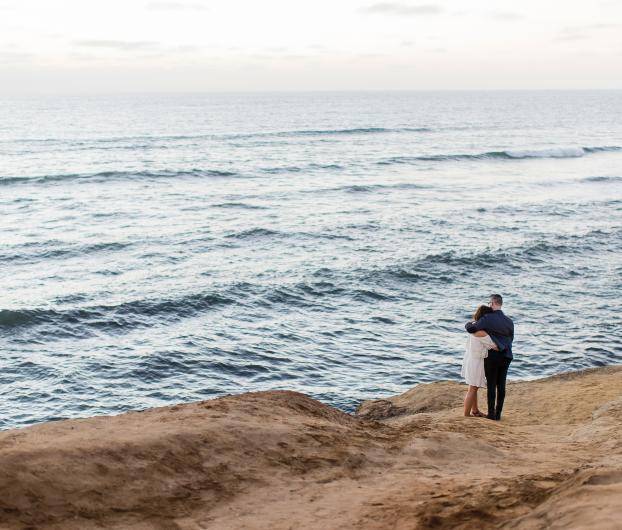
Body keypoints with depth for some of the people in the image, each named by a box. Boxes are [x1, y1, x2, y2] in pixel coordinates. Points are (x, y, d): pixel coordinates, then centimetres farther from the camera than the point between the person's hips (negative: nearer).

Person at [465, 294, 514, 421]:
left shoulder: (488, 318, -13)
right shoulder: (509, 321, 5)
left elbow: (471, 329, -20)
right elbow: (510, 339, 15)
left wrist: (469, 324, 3)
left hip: (492, 356, -5)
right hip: (506, 356, 5)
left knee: (491, 385, 2)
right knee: (501, 385, 8)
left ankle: (491, 413, 5)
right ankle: (498, 413, 12)